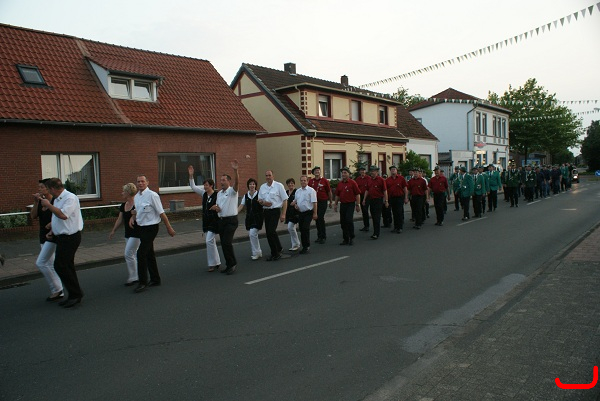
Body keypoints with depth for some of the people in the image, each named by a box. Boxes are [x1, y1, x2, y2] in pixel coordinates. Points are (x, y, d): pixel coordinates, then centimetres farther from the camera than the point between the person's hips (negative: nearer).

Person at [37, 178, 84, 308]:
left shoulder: (70, 198, -16)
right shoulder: (57, 199, 13)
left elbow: (63, 215, -28)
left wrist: (48, 205, -18)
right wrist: (52, 231, 13)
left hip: (70, 238, -10)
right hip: (62, 237, 10)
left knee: (60, 266, -10)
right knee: (66, 267, 13)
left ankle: (76, 294, 0)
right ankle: (74, 295, 22)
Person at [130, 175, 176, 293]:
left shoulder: (152, 195, -15)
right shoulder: (136, 197, 8)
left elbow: (161, 213, -13)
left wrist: (169, 228, -11)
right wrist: (132, 217, 4)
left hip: (150, 228, -8)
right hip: (141, 228, 8)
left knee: (141, 254, -12)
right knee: (149, 254, 15)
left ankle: (142, 283, -3)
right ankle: (155, 280, 28)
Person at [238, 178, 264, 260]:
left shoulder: (259, 194, -5)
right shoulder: (246, 196, 8)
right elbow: (241, 206, 5)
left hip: (257, 218, -5)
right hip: (249, 218, 5)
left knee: (253, 233, -14)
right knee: (251, 235, 8)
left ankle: (256, 253, 2)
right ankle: (258, 252, 24)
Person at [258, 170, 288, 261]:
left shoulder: (279, 185, -5)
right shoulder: (262, 187, 10)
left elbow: (285, 200, -6)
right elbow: (259, 199, 16)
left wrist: (283, 214, -11)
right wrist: (263, 202, -9)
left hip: (275, 211, -6)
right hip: (266, 211, 6)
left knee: (271, 232, -15)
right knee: (269, 232, 10)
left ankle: (275, 253, -1)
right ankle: (278, 249, 31)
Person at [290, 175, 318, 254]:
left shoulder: (311, 190, -8)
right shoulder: (297, 191, 12)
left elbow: (314, 202, -11)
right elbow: (295, 200, 24)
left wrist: (315, 213, -15)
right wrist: (294, 204, 1)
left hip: (308, 213, -6)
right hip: (300, 212, 7)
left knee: (306, 229, -14)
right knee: (301, 230, 9)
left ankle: (307, 246, -5)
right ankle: (304, 246, 19)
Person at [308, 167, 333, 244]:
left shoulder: (324, 180, -4)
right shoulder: (311, 181, 5)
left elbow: (329, 192, 2)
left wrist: (330, 202, 3)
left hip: (323, 202, -4)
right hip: (314, 202, 4)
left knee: (320, 218, -11)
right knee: (317, 219, 9)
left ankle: (323, 237, -1)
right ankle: (319, 236, 20)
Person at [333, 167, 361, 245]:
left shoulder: (352, 183, -7)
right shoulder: (339, 184, 10)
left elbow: (357, 194, -7)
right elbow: (337, 195, 18)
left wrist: (357, 205, -10)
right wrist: (335, 204, 13)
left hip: (350, 204, -6)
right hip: (342, 204, 6)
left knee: (349, 220, -14)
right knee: (342, 222, 6)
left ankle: (352, 237, 2)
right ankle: (345, 239, 16)